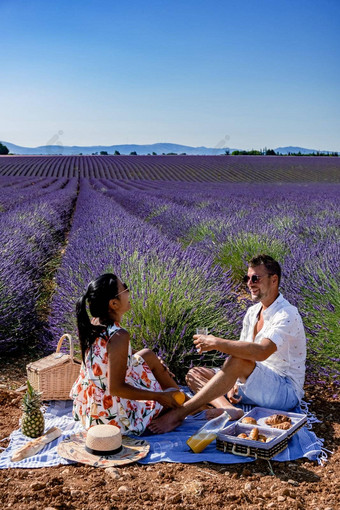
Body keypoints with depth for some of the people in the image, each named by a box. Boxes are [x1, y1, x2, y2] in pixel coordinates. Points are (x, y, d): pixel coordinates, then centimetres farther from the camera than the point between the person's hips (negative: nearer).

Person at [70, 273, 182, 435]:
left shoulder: (93, 325, -3)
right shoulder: (118, 336, -30)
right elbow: (116, 388, -30)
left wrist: (156, 363, 18)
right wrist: (160, 396, -20)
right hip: (112, 417, -8)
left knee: (148, 355, 20)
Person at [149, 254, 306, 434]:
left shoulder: (287, 315, -17)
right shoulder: (252, 312, 11)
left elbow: (262, 352, -34)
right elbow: (241, 350, 11)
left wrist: (217, 343, -30)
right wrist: (233, 384, -7)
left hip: (287, 392, -8)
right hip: (258, 386, 9)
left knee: (238, 361, -35)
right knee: (194, 374, -1)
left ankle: (179, 413, -33)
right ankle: (228, 409, -30)